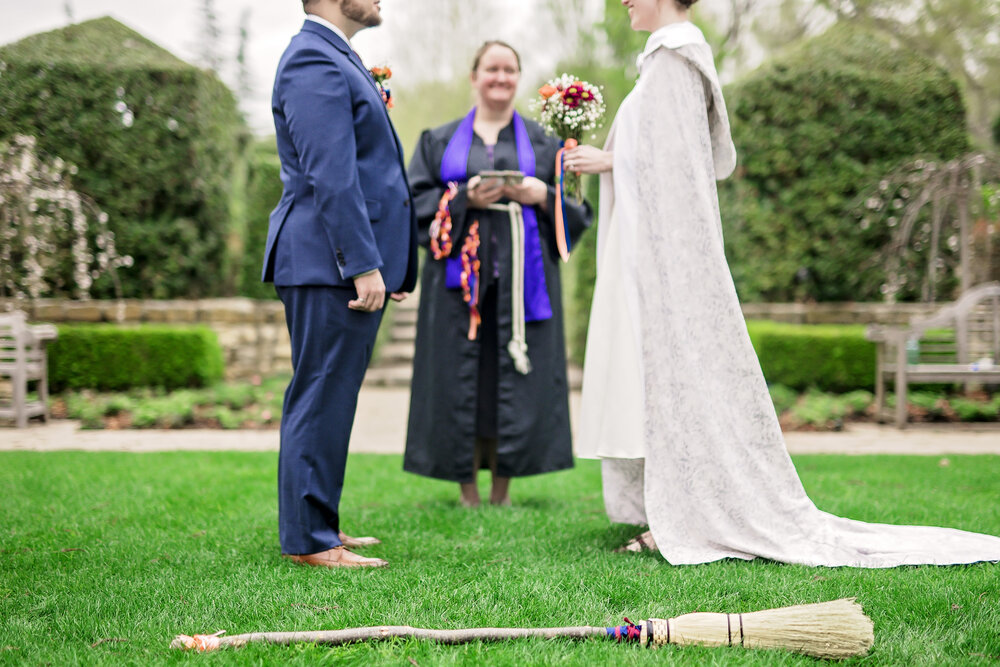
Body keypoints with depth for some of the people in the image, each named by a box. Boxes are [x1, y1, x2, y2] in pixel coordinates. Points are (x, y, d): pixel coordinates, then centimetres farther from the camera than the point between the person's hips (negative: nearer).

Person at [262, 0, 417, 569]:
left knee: (330, 399, 15)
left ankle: (317, 525, 24)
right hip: (332, 265, -10)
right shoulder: (314, 62, -14)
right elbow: (330, 177, -21)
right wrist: (363, 265, -23)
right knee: (322, 400, -5)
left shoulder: (337, 59, 20)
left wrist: (384, 261, 21)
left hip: (351, 265, 10)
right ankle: (309, 540, 3)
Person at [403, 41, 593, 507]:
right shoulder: (440, 141, 14)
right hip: (460, 273, 0)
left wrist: (543, 196, -10)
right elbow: (416, 201, 4)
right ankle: (467, 490, 5)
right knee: (460, 380, -3)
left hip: (521, 276, 0)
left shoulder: (543, 142, 14)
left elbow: (576, 207, 10)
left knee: (516, 380, -3)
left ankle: (502, 490, 5)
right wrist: (465, 198, -11)